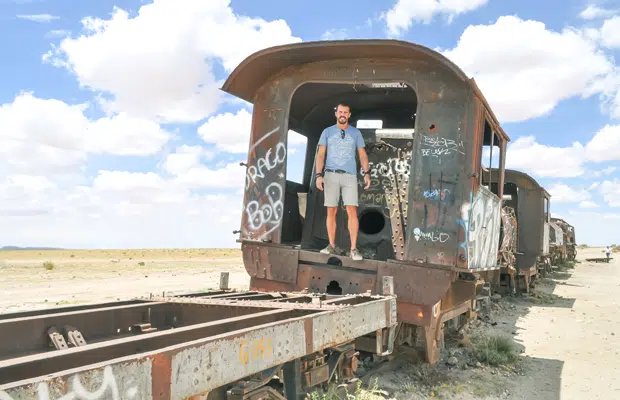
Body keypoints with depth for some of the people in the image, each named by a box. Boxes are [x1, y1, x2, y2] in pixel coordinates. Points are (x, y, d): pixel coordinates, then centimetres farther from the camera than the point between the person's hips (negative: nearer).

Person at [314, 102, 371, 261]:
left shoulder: (356, 132, 8)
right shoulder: (327, 132, 6)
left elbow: (363, 155, 6)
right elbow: (320, 155, 2)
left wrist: (367, 174, -8)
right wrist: (319, 176, -10)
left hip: (349, 176, 0)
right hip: (331, 176, 1)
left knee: (352, 211, -10)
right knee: (331, 212, 1)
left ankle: (354, 249, -8)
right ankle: (332, 246, 12)